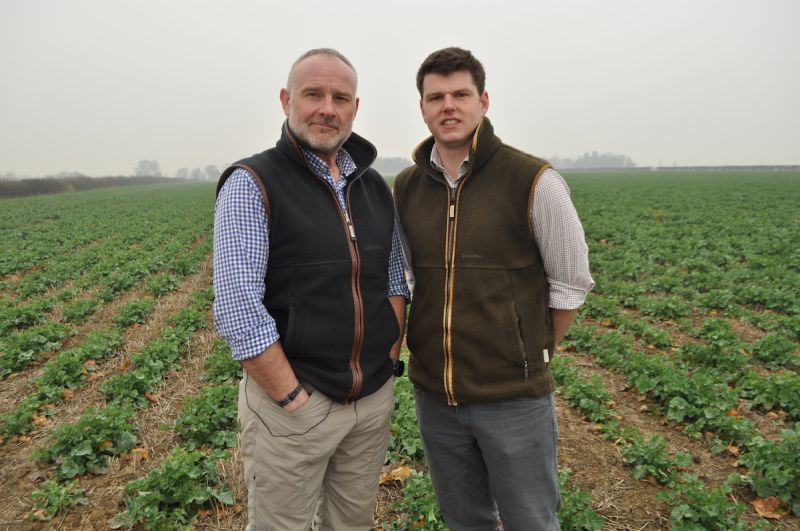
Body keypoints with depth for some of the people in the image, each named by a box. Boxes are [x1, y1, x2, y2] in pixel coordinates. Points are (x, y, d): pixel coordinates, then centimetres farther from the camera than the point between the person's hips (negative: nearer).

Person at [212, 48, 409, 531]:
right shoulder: (252, 185, -11)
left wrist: (389, 359, 2)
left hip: (376, 397, 6)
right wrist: (293, 398, -17)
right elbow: (237, 307, -18)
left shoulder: (375, 187, 7)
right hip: (292, 401, -5)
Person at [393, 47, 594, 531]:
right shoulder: (405, 188, 1)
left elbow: (570, 284, -4)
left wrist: (531, 357, 2)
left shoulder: (535, 182, -13)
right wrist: (437, 341, 9)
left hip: (513, 396, -4)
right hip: (434, 392, 4)